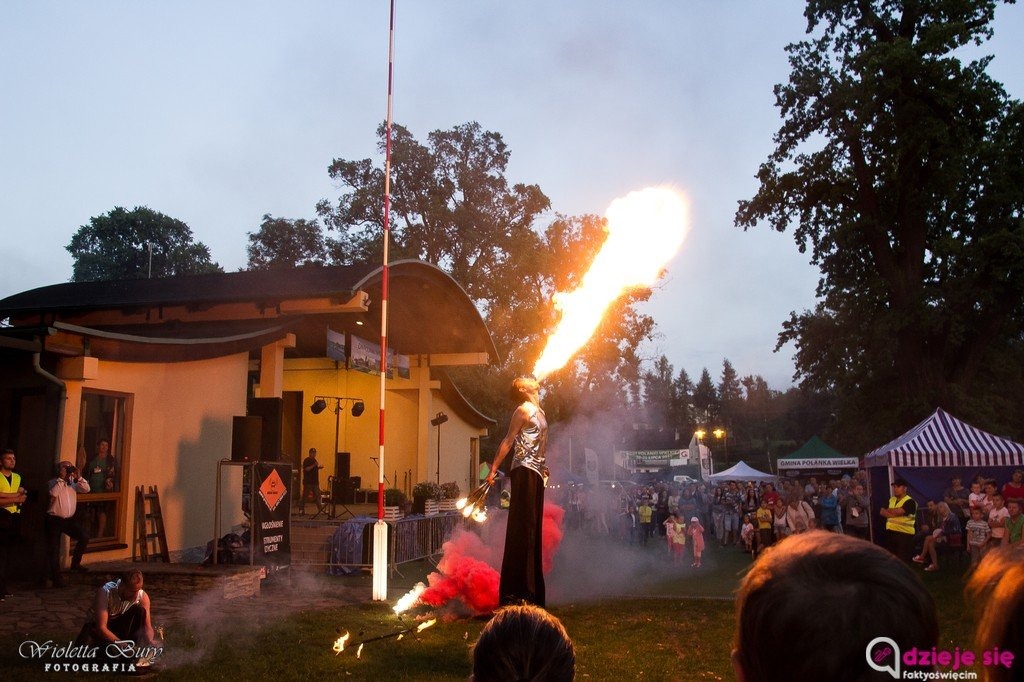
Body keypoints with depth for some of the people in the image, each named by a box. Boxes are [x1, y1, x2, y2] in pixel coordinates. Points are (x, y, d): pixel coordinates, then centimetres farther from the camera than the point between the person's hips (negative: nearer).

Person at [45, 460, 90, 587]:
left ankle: (75, 563, 12)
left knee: (84, 538, -7)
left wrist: (78, 477, -13)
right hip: (54, 520, -4)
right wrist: (62, 478, -22)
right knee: (54, 550, 0)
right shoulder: (53, 483, -5)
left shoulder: (73, 483, 9)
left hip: (70, 519, 5)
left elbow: (86, 489, -3)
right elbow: (53, 493, -25)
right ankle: (56, 578, 9)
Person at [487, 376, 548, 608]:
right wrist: (493, 469, -13)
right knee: (522, 530, -9)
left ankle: (532, 591, 18)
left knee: (533, 532, 11)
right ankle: (515, 591, -7)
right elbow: (508, 441, -9)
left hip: (536, 475, 9)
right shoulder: (523, 410, -5)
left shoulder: (538, 411, 19)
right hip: (524, 472, -9)